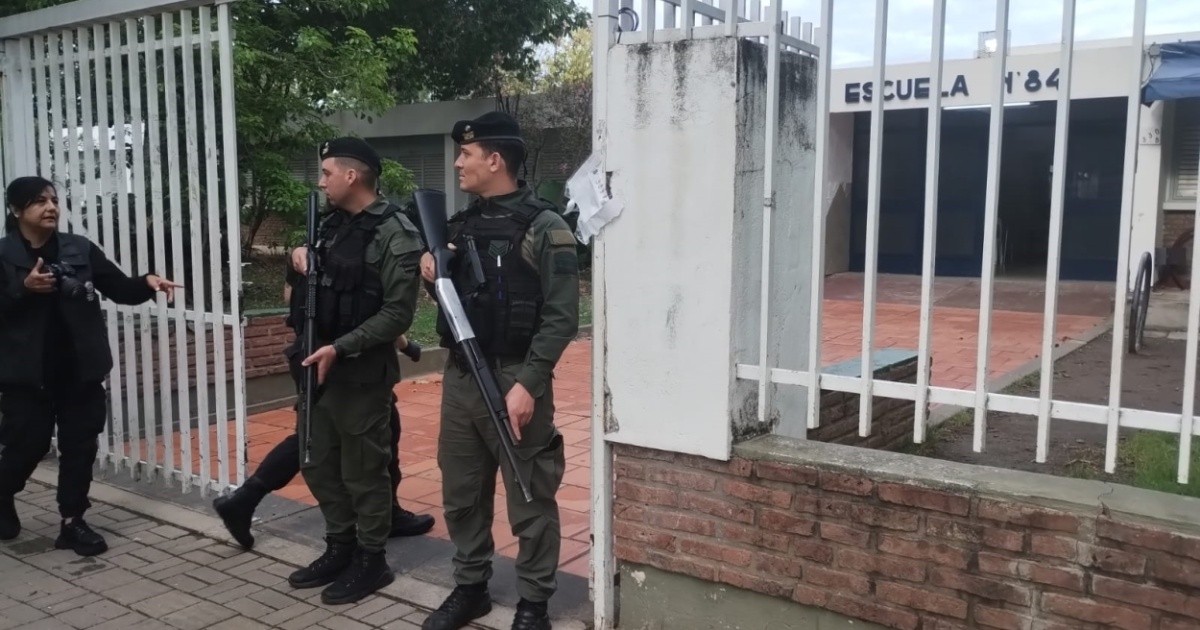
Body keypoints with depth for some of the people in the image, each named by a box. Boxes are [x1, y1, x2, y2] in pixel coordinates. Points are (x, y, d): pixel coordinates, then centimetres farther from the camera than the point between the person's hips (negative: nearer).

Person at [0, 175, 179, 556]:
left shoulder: (79, 249, 3)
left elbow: (120, 289, 1)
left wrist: (147, 283, -18)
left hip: (80, 369, 2)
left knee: (80, 445, 6)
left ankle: (72, 521, 18)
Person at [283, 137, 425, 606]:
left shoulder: (395, 235, -14)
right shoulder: (332, 224, 11)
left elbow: (397, 314, -19)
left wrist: (340, 348, -23)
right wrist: (301, 263, 3)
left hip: (362, 371, -8)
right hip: (321, 364, 8)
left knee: (363, 469, 3)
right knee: (318, 462, 16)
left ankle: (371, 561, 19)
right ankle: (340, 548, 32)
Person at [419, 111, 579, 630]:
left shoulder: (543, 227, -8)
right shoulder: (460, 224, 12)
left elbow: (561, 317, -14)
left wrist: (528, 383, -20)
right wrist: (431, 276, 1)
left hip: (514, 380, -7)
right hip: (459, 377, 7)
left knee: (530, 502, 2)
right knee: (461, 495, 15)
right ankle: (470, 588, 32)